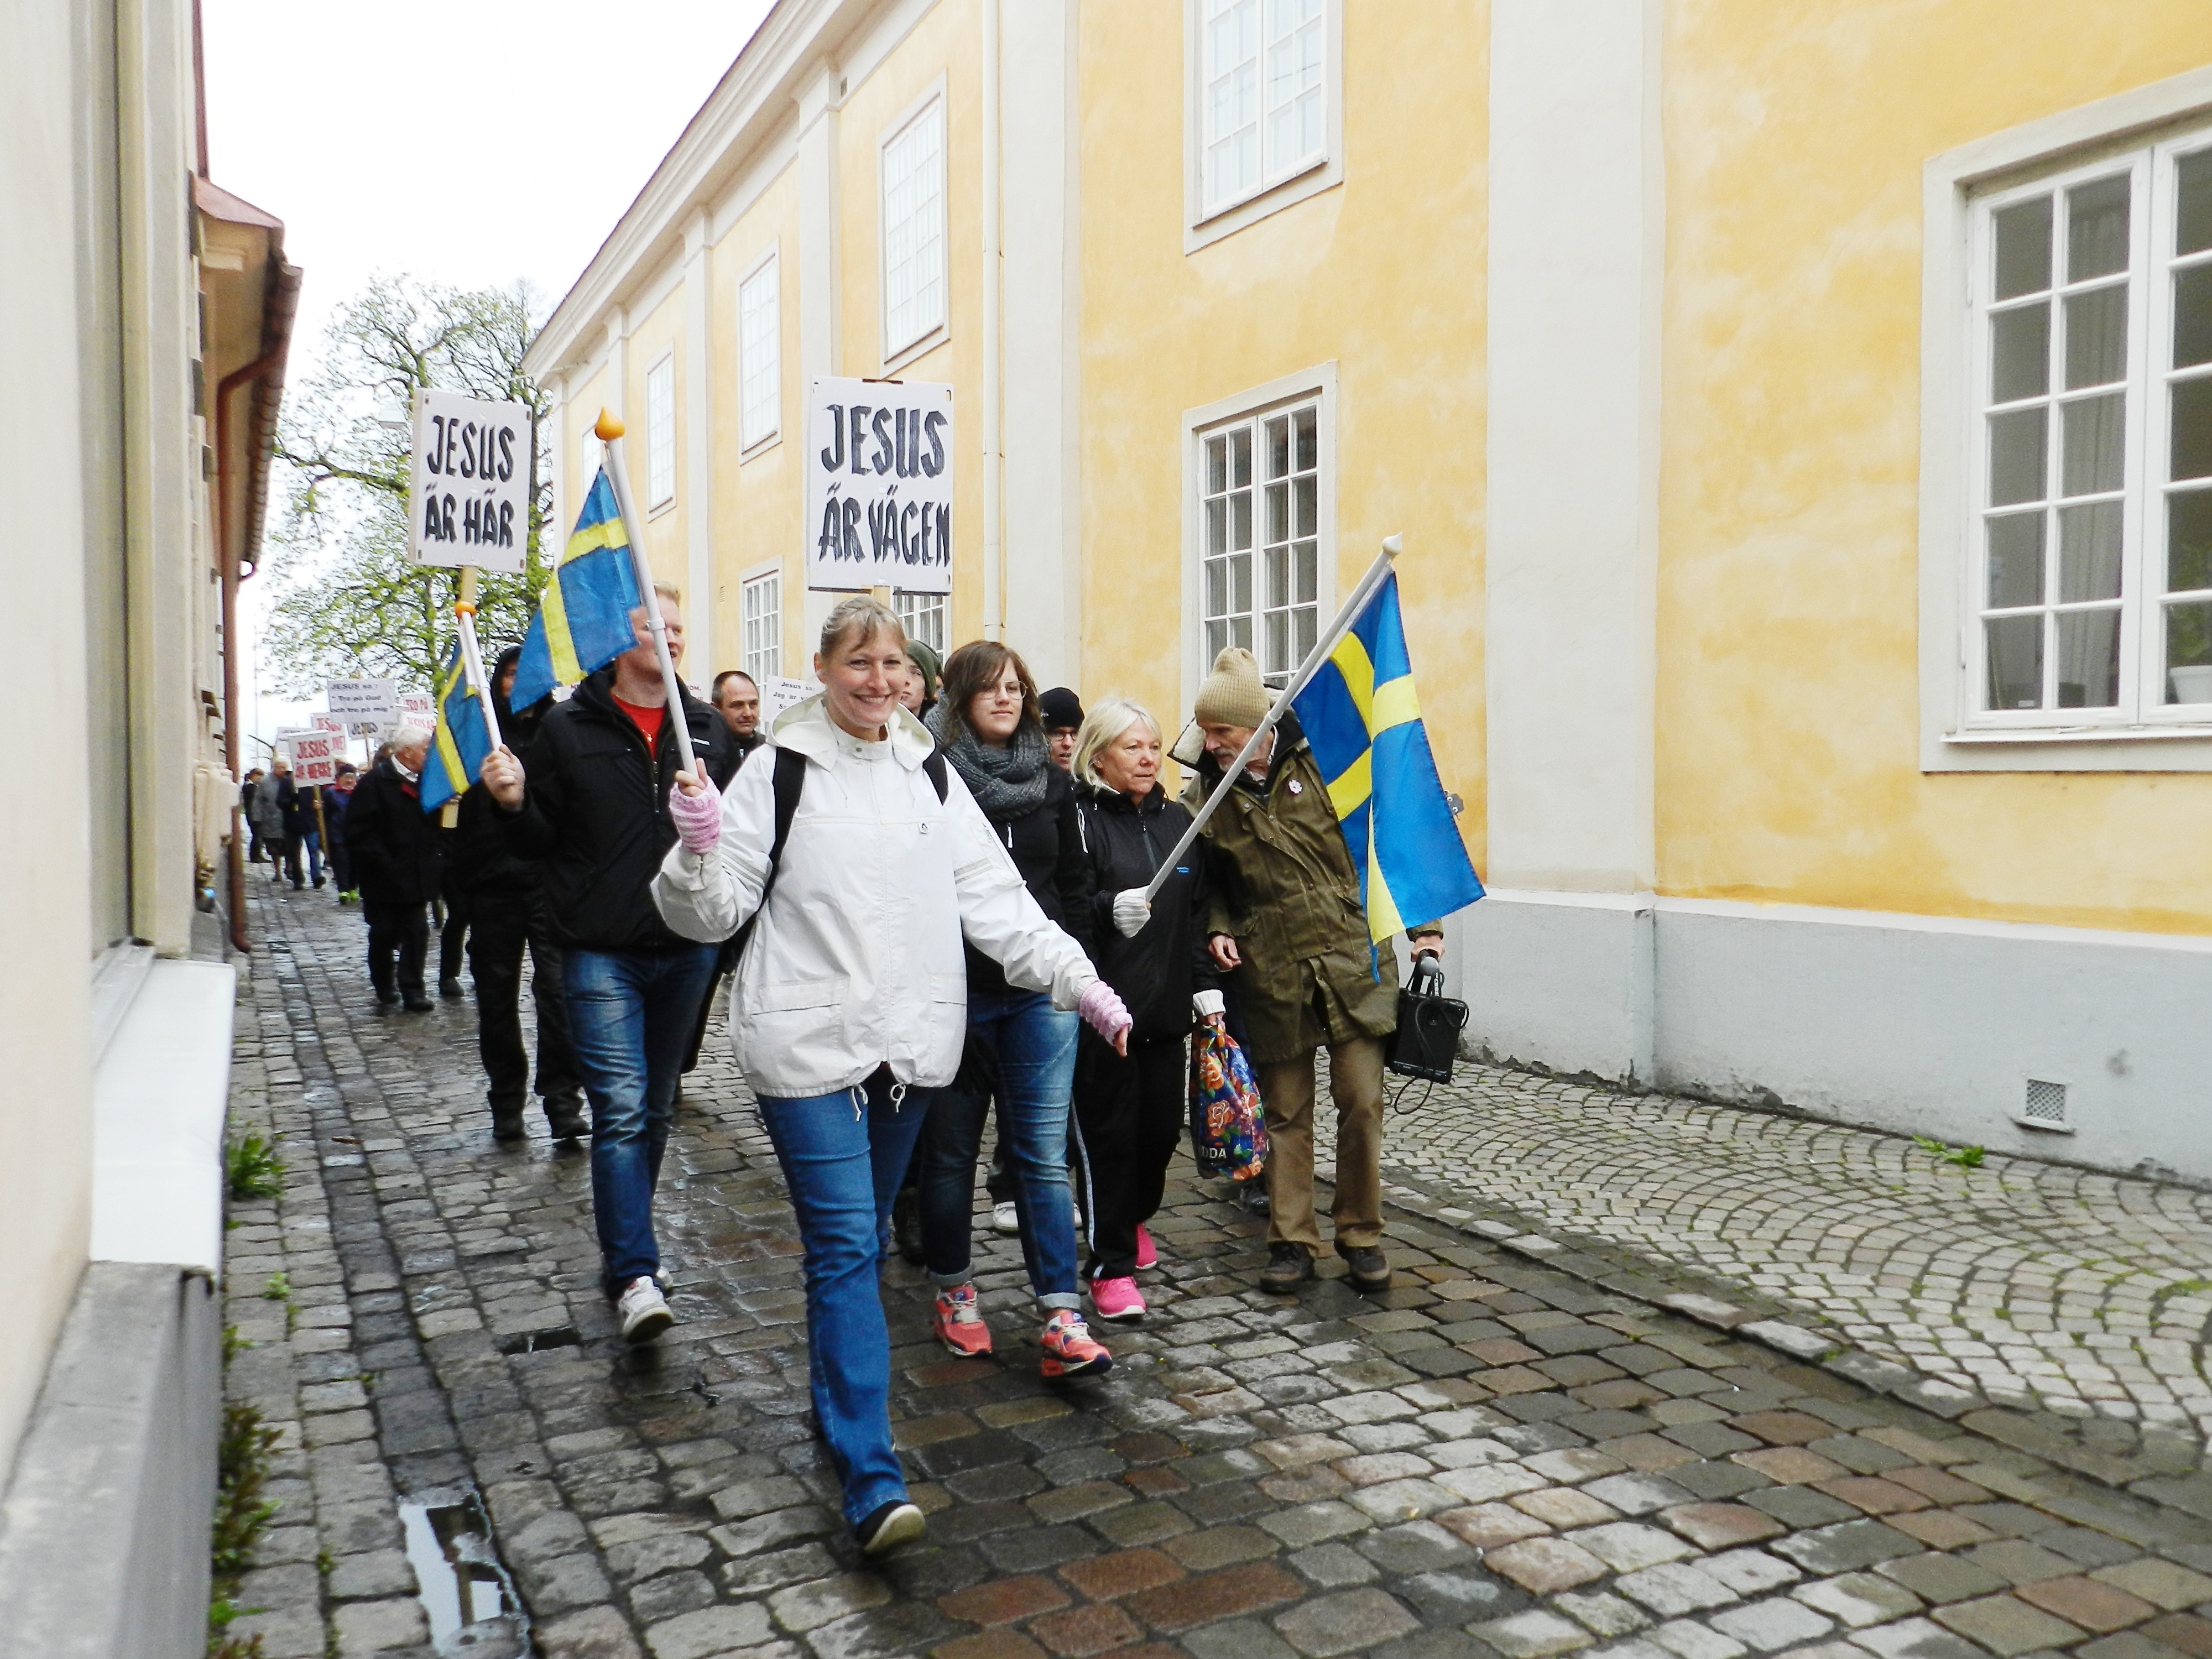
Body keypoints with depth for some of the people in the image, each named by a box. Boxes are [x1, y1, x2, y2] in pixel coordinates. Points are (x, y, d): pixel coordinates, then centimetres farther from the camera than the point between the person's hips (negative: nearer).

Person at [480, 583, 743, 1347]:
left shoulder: (708, 729, 8)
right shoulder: (567, 728, 0)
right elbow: (539, 840, 3)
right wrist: (513, 803, -17)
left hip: (685, 948, 4)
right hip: (601, 953, -4)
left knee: (655, 1111, 15)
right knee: (620, 1111, -11)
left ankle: (625, 1248, 32)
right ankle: (634, 1277, -7)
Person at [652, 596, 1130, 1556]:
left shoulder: (932, 776, 10)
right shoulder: (779, 774, -2)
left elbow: (996, 901, 6)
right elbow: (713, 914, -2)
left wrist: (1081, 982, -4)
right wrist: (698, 848, -23)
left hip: (911, 1042, 4)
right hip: (810, 1044, -4)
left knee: (859, 1236, 17)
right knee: (845, 1246, -9)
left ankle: (837, 1397, 37)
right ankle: (871, 1481, -8)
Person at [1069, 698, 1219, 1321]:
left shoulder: (1177, 819, 13)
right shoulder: (1080, 819, -6)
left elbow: (1198, 911, 17)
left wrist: (1206, 984, 13)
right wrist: (1110, 909, -32)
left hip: (1166, 1006, 6)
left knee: (1162, 1125, 11)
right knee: (1108, 1133, -1)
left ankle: (1134, 1219, 39)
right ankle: (1111, 1264, 11)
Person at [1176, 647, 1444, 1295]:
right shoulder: (1205, 792, 0)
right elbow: (1207, 878, 12)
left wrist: (1423, 923, 0)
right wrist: (1217, 929, -7)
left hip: (1352, 956, -1)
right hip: (1270, 971, 1)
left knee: (1361, 1102, -1)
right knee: (1285, 1112, 8)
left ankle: (1361, 1235, 16)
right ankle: (1291, 1241, 21)